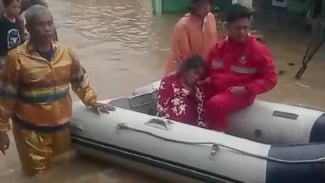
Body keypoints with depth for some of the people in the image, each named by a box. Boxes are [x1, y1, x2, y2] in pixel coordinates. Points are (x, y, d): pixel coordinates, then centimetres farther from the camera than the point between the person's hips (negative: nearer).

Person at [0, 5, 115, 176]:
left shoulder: (66, 53, -1)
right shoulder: (17, 58, -14)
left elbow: (80, 80, 15)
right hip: (31, 130, -4)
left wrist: (92, 102, 8)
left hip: (61, 126, 5)